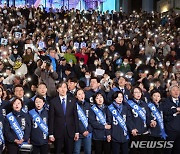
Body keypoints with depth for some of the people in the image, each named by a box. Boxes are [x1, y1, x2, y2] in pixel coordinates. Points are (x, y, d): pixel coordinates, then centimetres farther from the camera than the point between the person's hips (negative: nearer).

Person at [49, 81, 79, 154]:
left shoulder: (72, 100, 3)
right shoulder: (53, 101, -2)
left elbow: (75, 116, 4)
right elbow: (51, 118, -2)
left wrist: (77, 132, 1)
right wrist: (51, 134, -5)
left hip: (70, 132, 1)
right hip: (58, 132, -1)